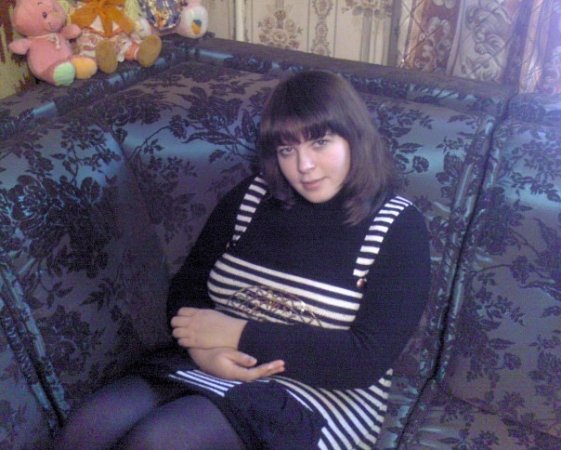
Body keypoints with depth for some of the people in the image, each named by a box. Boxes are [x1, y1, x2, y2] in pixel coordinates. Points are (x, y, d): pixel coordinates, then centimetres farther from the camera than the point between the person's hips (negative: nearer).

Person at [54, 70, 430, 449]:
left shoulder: (399, 228, -5)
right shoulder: (252, 196, 9)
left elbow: (367, 358, -14)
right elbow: (188, 286, 10)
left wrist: (238, 334, -16)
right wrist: (203, 346, -14)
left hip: (319, 393, -4)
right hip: (210, 367, 5)